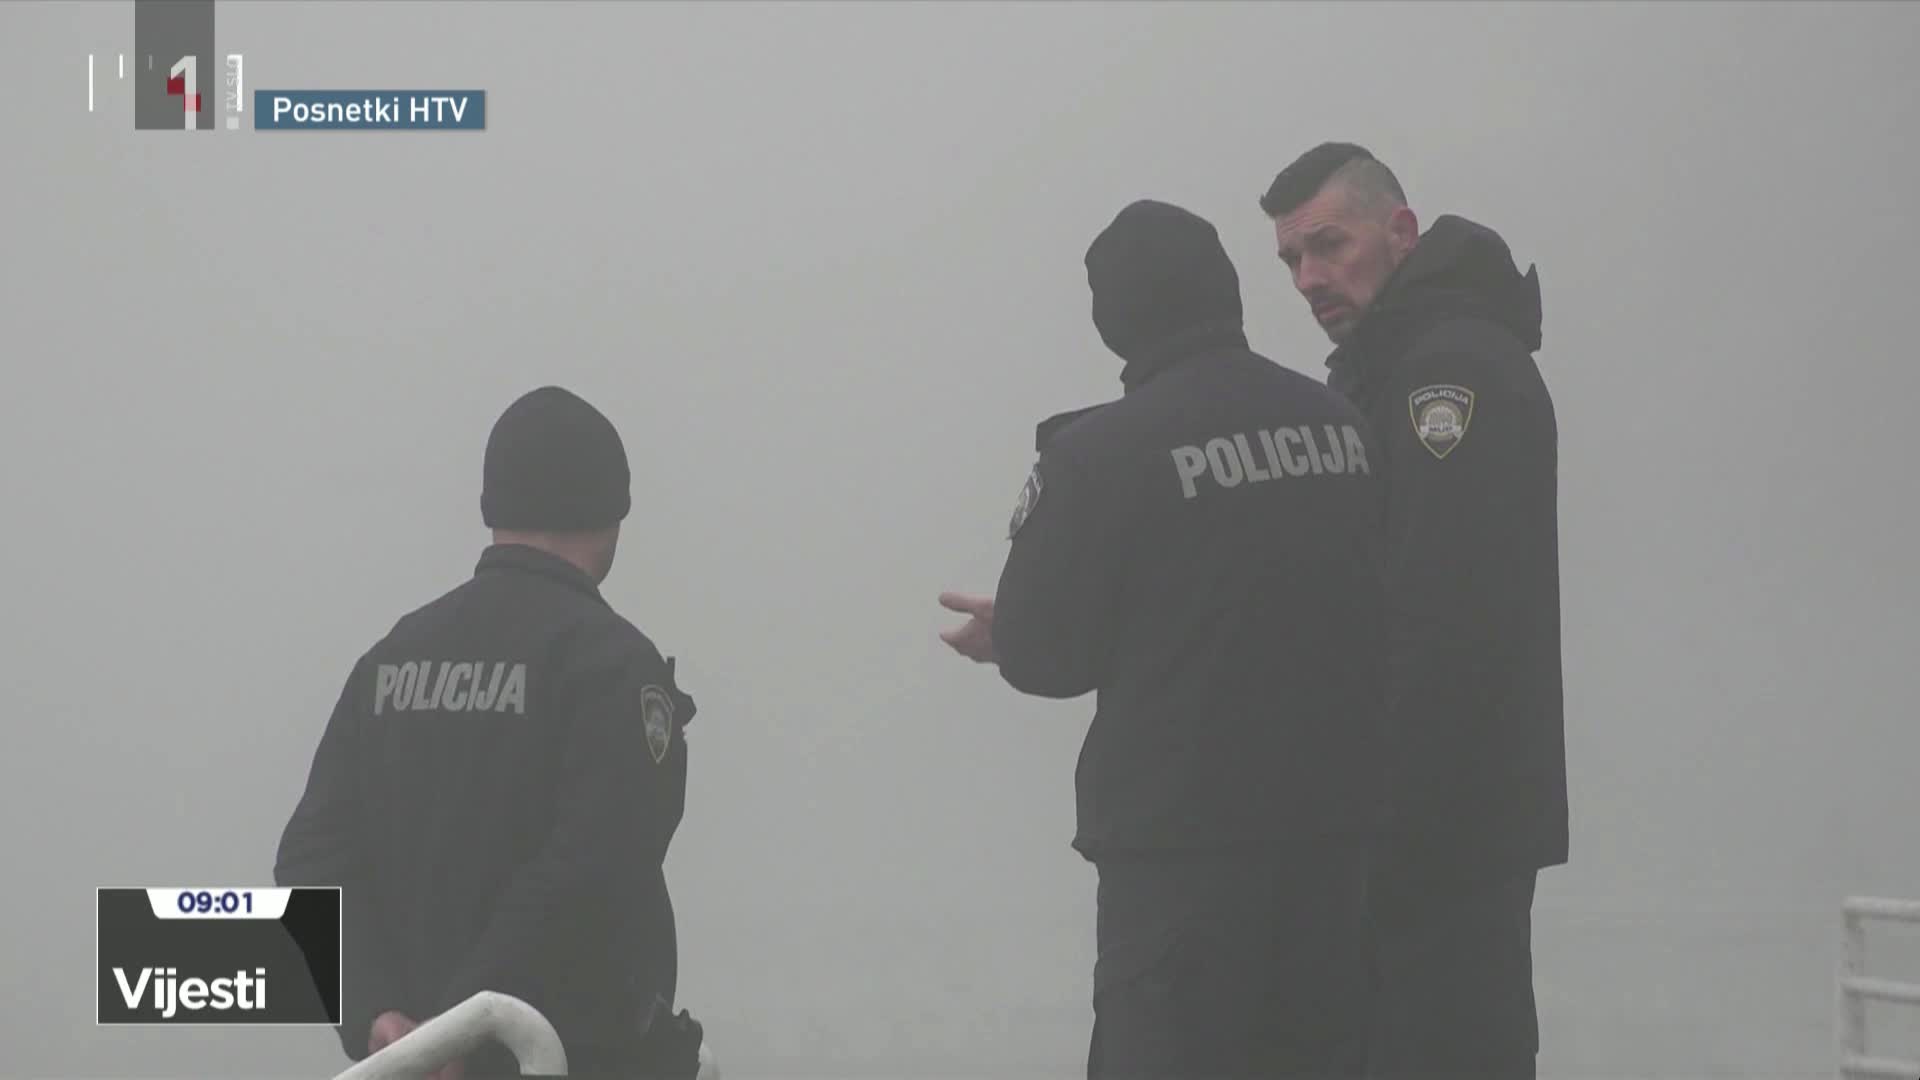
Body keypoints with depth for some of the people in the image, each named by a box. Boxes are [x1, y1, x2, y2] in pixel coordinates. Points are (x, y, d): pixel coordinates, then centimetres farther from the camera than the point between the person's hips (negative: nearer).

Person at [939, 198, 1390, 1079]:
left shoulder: (1104, 450, -11)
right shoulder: (1341, 427, 5)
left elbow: (1047, 650, -8)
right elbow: (1370, 609, 13)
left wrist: (1000, 633, 16)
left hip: (1182, 840, -5)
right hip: (1333, 819, 6)